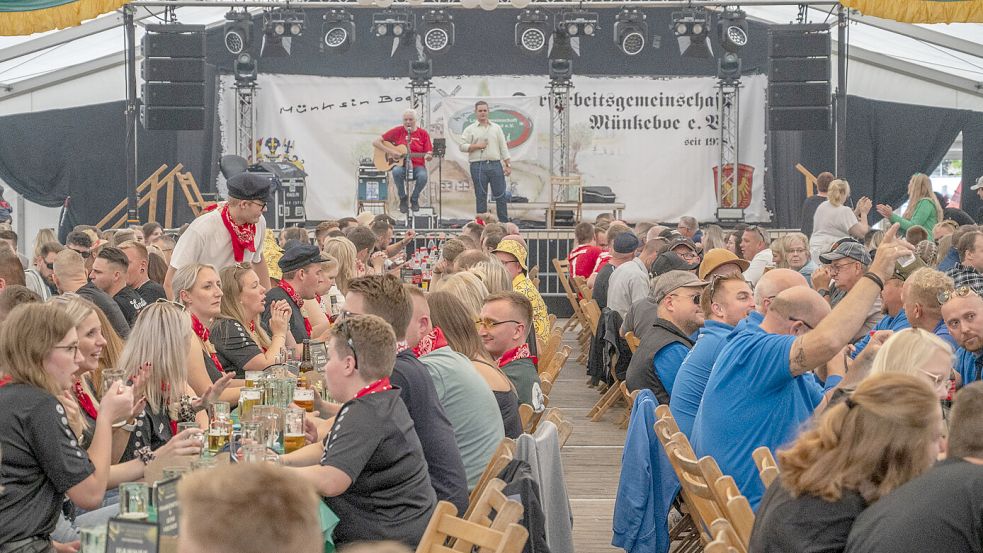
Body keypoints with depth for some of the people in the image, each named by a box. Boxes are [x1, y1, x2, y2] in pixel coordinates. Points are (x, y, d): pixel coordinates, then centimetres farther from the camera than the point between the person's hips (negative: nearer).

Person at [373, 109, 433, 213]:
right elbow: (375, 142, 1)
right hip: (400, 165, 0)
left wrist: (428, 156, -21)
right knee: (396, 171, -37)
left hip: (417, 166, 0)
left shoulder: (423, 133, 5)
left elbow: (429, 153, 4)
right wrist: (390, 151, -12)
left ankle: (414, 199, -1)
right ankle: (403, 199, -10)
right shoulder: (397, 131, 2)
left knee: (423, 176, -34)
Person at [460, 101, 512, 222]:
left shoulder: (496, 128, 14)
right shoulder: (470, 129, 7)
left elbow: (503, 148, 11)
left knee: (501, 195, 0)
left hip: (496, 165, 2)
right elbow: (462, 146, -1)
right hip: (478, 166, -2)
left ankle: (505, 223, 5)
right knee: (481, 197, 2)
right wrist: (477, 146, -11)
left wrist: (508, 165, 5)